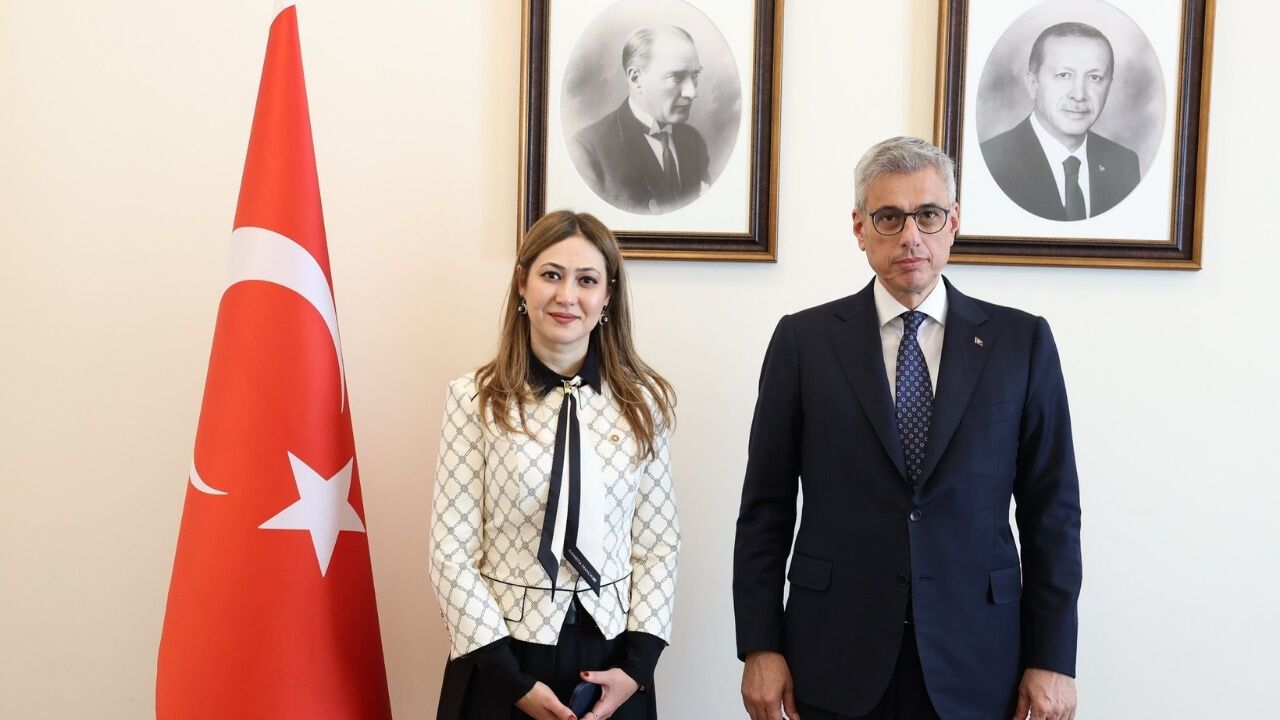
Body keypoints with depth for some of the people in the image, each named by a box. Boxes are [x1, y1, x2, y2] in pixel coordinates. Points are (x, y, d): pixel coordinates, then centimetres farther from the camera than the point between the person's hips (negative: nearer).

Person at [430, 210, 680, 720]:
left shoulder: (642, 401, -1)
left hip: (611, 659, 2)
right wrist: (513, 679, -11)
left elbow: (658, 543, 1)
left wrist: (637, 665, -7)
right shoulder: (475, 398, -7)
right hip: (504, 659, -2)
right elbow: (451, 552, -8)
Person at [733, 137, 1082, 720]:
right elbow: (766, 508, 1)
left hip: (973, 670, 1)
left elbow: (1052, 512, 2)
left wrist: (1052, 660, -1)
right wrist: (760, 648, -2)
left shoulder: (1021, 341, 1)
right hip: (836, 665, 0)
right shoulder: (803, 340, 0)